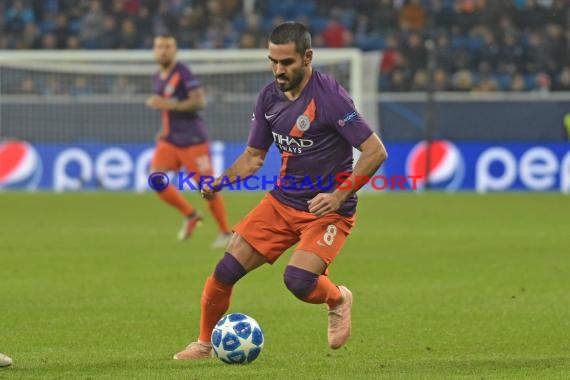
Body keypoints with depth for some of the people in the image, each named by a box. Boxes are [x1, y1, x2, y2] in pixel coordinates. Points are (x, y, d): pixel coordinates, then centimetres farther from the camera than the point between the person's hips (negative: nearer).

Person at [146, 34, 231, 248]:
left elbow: (199, 101, -22)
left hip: (192, 140, -7)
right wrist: (165, 130, 16)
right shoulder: (158, 78, 12)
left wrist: (169, 104, -28)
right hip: (170, 140, 7)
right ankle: (190, 215, 6)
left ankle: (226, 233, 9)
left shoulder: (183, 73, -12)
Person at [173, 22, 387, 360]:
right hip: (282, 201, 6)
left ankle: (339, 299, 8)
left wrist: (339, 196, -27)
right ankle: (205, 344, 18)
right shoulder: (269, 97, 1)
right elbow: (254, 156, 13)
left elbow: (376, 151, -21)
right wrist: (221, 181, -6)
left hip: (327, 209, -6)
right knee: (225, 272, -4)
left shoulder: (330, 97, -20)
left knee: (298, 280, -26)